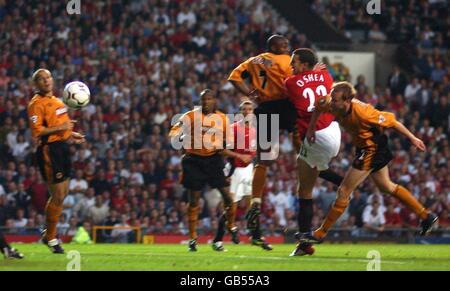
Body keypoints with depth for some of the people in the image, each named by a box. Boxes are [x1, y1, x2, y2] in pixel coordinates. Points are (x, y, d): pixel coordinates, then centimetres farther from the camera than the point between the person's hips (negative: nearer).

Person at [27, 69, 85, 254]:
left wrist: (71, 135, 18)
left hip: (62, 148, 9)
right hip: (49, 150, -9)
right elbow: (36, 132, -22)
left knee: (62, 193, 16)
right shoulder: (37, 104, -13)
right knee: (58, 196, -6)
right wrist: (60, 127, -24)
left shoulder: (56, 101, 16)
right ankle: (50, 238, 7)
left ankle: (48, 233, 30)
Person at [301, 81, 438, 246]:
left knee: (344, 191, -5)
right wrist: (311, 128, -1)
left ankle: (321, 233, 4)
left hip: (372, 150, -9)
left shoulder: (362, 112, -34)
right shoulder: (334, 105, -15)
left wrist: (412, 138, -14)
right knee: (386, 186, 22)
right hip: (364, 148, 9)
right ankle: (426, 216, 31)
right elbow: (320, 106, 8)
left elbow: (391, 121, -23)